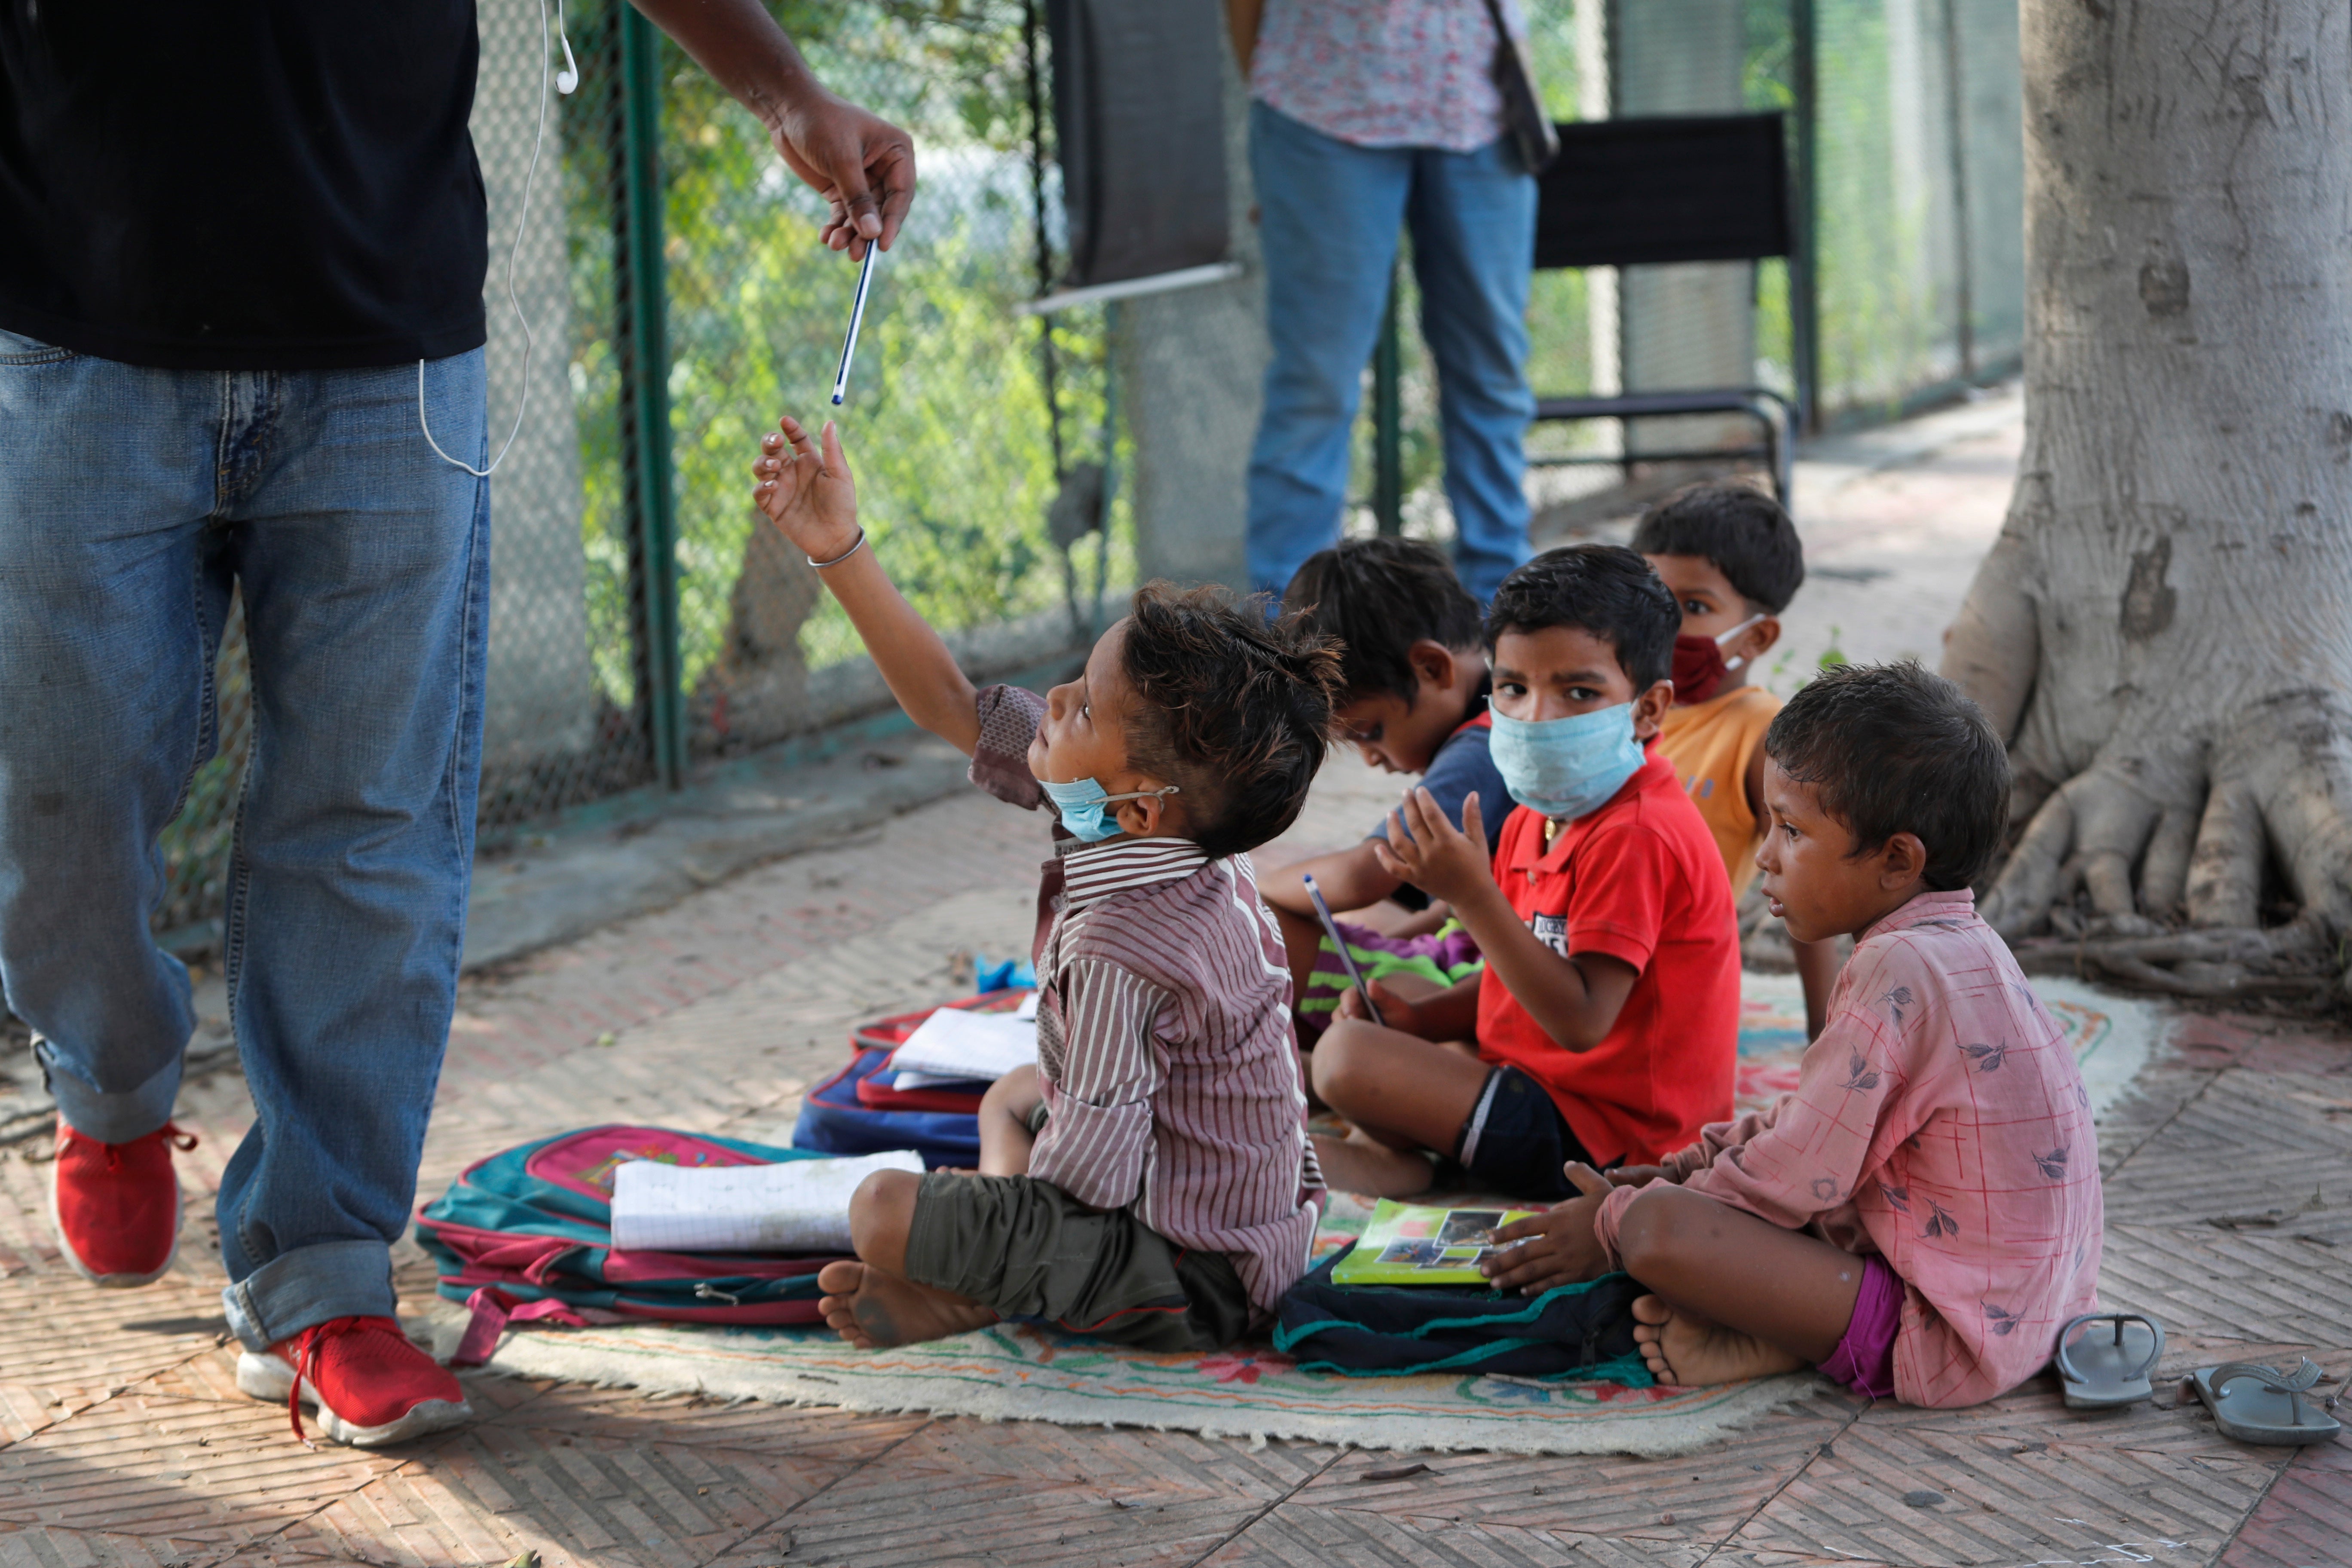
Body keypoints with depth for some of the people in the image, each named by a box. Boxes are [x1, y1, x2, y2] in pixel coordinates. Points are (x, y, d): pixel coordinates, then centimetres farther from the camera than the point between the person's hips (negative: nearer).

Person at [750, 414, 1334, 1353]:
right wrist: (840, 549, -3)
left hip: (1189, 1278, -10)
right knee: (1014, 1094, 35)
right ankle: (989, 1270, 12)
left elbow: (1085, 1173, -27)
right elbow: (952, 708, -1)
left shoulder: (1120, 951, -32)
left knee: (884, 1212, -23)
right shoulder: (1175, 831, -5)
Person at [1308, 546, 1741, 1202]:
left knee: (1348, 1056, -17)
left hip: (1606, 1140, -11)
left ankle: (1397, 1159, 11)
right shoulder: (1537, 821, 10)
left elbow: (1582, 1021, -28)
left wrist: (1473, 895, -31)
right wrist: (1414, 1018, -2)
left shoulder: (1637, 838, -22)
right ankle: (1370, 1158, 2)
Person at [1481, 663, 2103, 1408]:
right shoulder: (1962, 947, 12)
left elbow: (1797, 1174, -17)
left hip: (1948, 1345, -11)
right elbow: (1827, 1116, 23)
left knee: (1655, 1228, -26)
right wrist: (1702, 1160, 16)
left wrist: (1617, 1222, -5)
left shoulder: (1899, 971, -20)